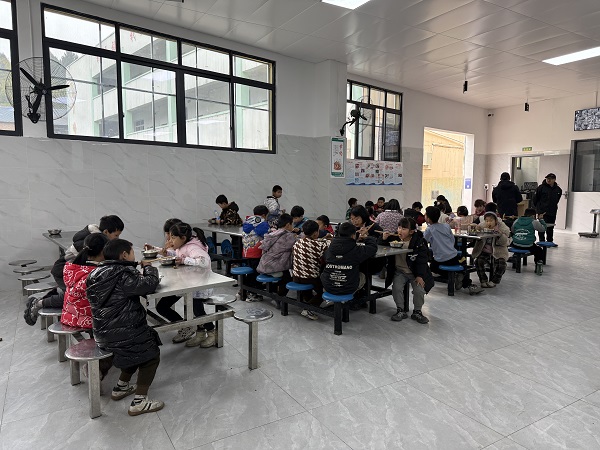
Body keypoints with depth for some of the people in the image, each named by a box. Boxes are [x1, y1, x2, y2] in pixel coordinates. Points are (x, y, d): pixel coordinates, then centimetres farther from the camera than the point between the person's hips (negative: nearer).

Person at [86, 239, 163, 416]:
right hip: (121, 334, -9)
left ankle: (121, 387, 37)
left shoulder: (97, 273, 7)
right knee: (151, 353, 10)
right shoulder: (122, 274, -22)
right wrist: (148, 267, -5)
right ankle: (139, 401, 6)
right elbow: (149, 284, -23)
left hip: (103, 333, 9)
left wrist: (140, 271, 3)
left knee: (140, 347, 30)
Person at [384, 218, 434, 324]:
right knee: (396, 287, -22)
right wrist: (384, 239, -17)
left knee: (419, 289, -21)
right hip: (399, 271, 2)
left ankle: (417, 312, 4)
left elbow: (421, 260, -12)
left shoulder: (419, 242, -11)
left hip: (415, 272, -2)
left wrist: (419, 276, -21)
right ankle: (400, 310, -1)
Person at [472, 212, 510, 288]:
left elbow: (504, 242, -10)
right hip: (485, 252, 1)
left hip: (498, 253, -1)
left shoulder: (501, 227, -2)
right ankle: (483, 280, -6)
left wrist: (499, 234, -28)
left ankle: (493, 281, -1)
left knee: (501, 264, -27)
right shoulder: (482, 226, 5)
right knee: (478, 261, -27)